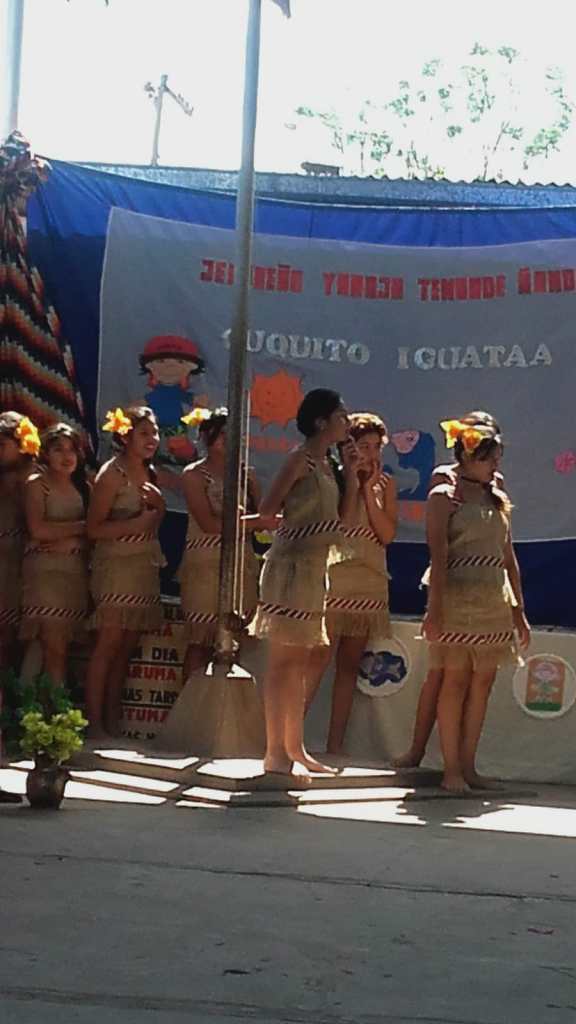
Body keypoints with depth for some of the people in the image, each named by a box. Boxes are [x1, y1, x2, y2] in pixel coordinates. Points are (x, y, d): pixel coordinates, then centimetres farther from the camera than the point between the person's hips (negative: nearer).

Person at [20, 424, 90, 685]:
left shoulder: (83, 487, 13)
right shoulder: (36, 483, 0)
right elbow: (38, 529, -13)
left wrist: (73, 542, -12)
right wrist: (80, 528, -6)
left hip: (76, 571, 4)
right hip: (45, 569, -4)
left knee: (61, 647, 3)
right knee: (54, 647, -12)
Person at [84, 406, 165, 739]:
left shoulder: (150, 473, 14)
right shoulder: (112, 474, -8)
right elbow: (94, 528, -12)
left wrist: (158, 502, 2)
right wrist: (135, 524, -19)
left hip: (146, 565, 7)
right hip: (117, 563, -7)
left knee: (127, 645, 6)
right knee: (109, 642, -9)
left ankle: (112, 720, 11)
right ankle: (94, 722, -7)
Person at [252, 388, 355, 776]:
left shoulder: (325, 464, 14)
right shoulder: (301, 459, -11)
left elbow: (340, 516, 15)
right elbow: (267, 510, -15)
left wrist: (349, 472, 9)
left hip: (314, 569, 9)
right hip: (292, 565, -9)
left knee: (299, 663, 13)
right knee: (282, 662, -6)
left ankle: (295, 747, 21)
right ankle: (276, 753, -3)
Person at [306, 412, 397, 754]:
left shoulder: (386, 485, 10)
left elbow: (387, 534, -1)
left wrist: (369, 490, -6)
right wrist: (351, 480, -12)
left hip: (369, 582, 5)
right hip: (335, 575, -5)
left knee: (350, 664, 6)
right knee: (321, 656, -15)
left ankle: (335, 744, 10)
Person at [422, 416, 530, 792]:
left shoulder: (498, 499, 15)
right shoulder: (444, 496, -1)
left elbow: (509, 557, 16)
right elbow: (438, 557, -9)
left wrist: (519, 611, 13)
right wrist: (435, 610, -16)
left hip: (495, 603, 6)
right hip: (458, 600, -6)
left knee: (483, 683, 5)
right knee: (456, 680, -4)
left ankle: (468, 765, 11)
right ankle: (452, 769, 0)